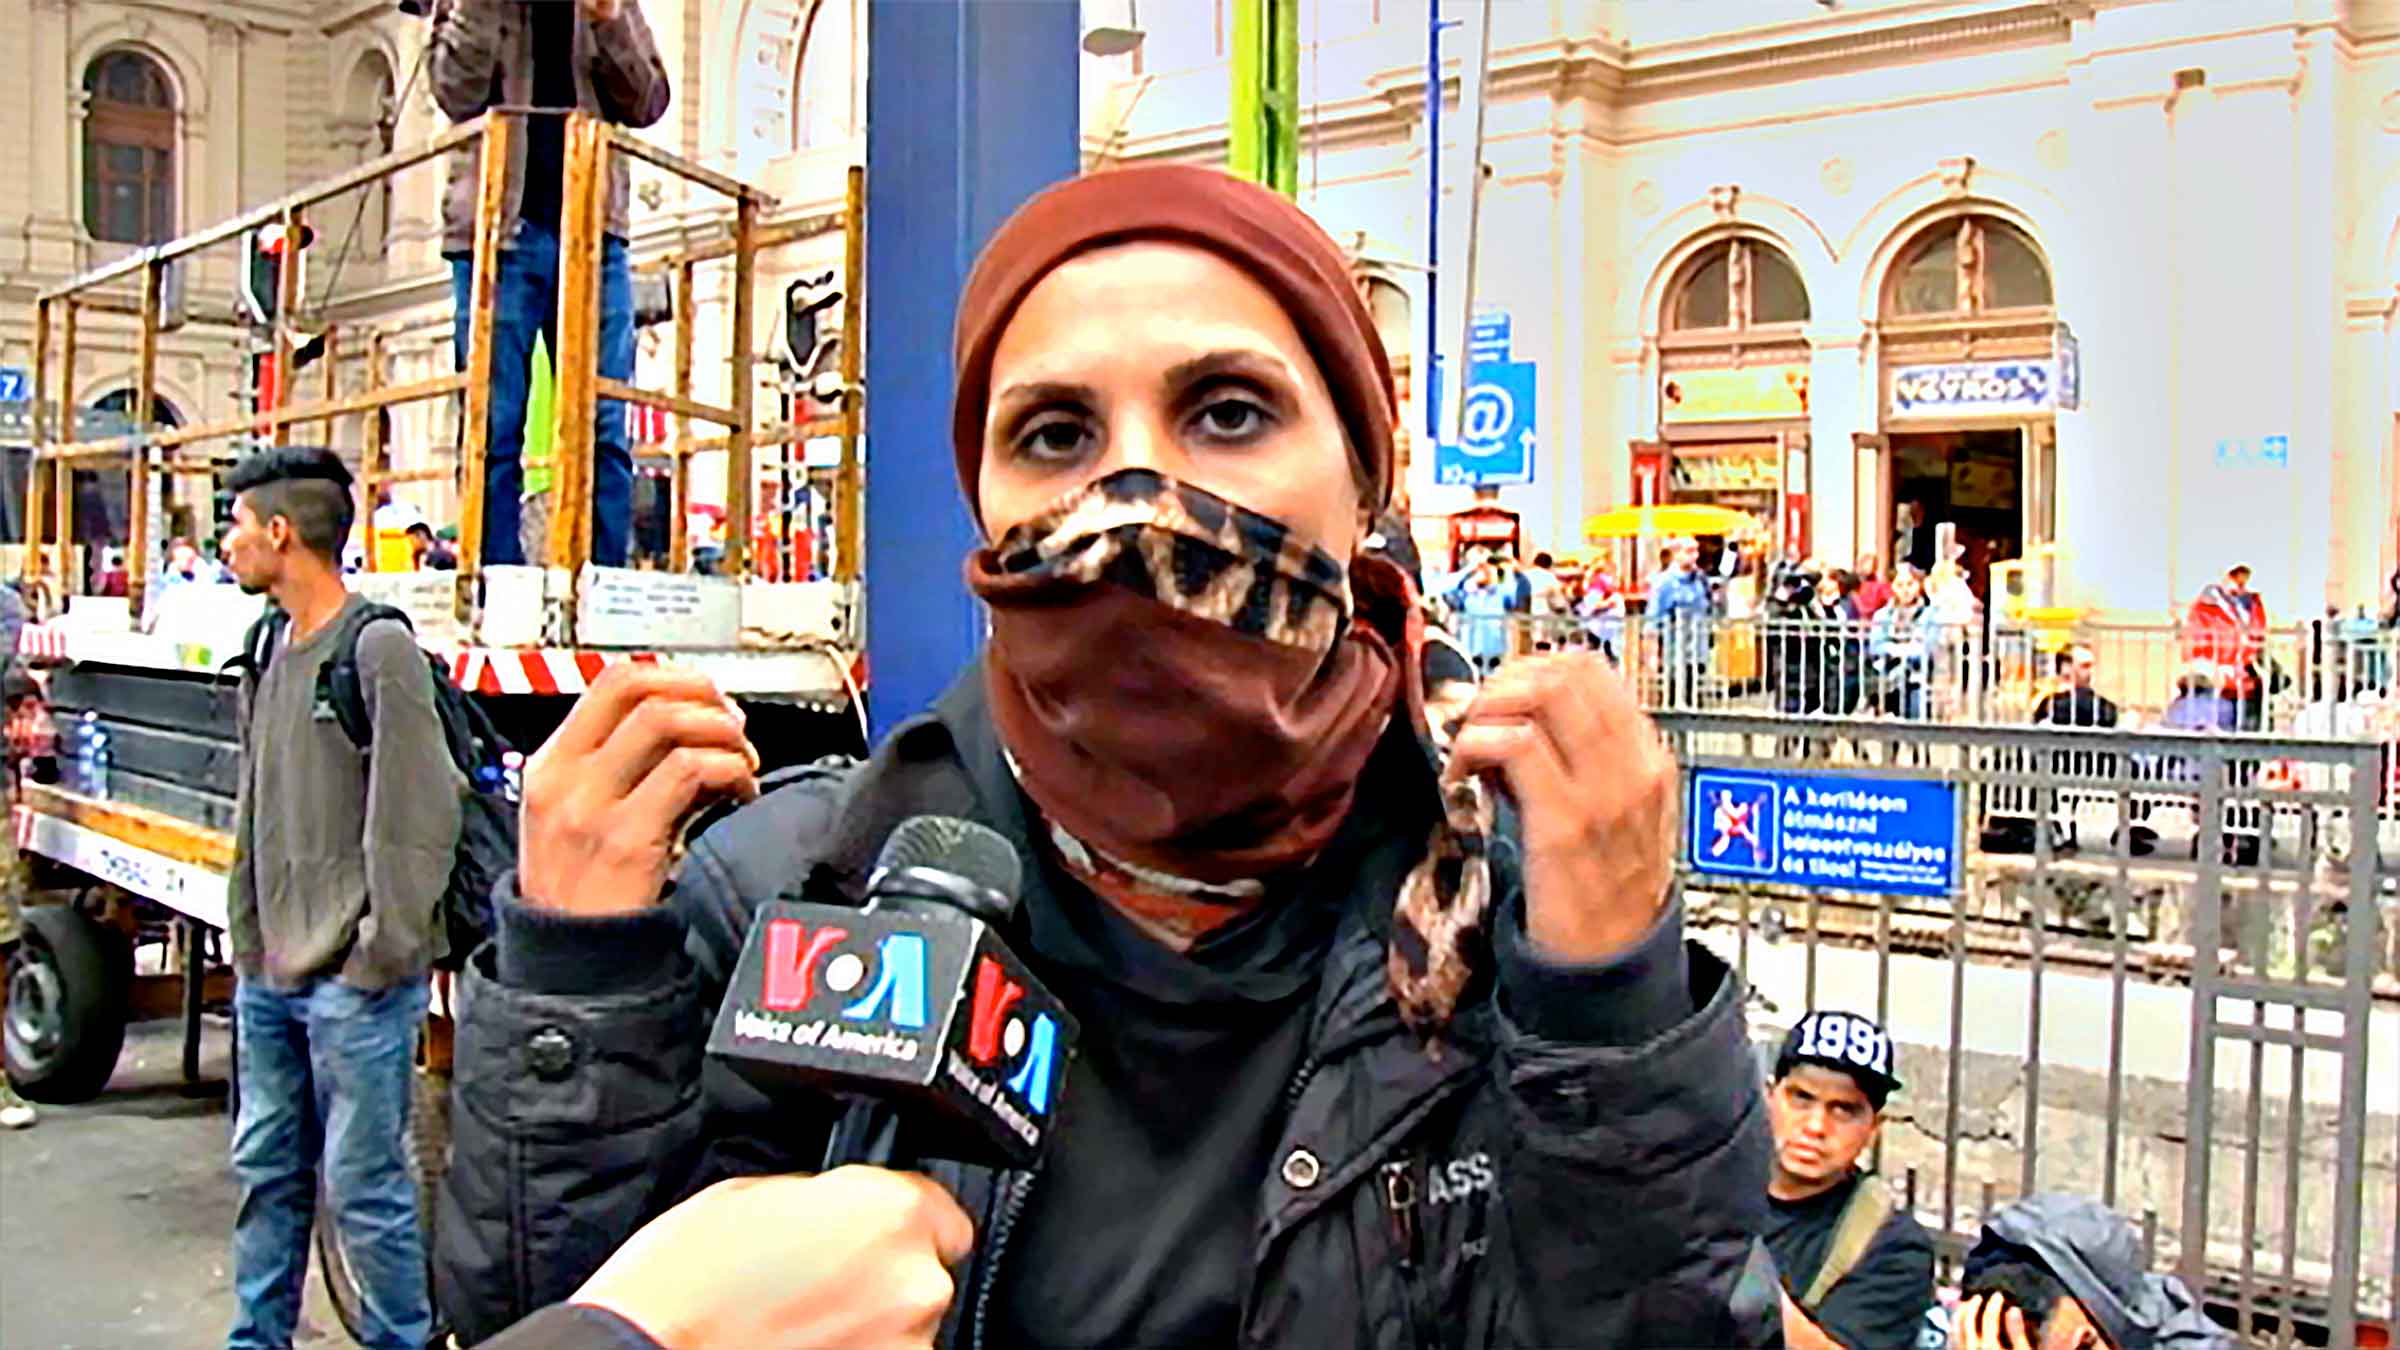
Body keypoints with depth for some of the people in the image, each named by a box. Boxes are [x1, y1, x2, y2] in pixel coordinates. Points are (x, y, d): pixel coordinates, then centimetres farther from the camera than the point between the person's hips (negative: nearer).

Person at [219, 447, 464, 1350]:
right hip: (269, 975, 8)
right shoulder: (271, 658, 13)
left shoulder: (378, 648, -13)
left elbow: (419, 816, -17)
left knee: (364, 1186, -1)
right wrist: (247, 937, 15)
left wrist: (382, 954, -16)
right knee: (267, 1172, 18)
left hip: (353, 981, -8)